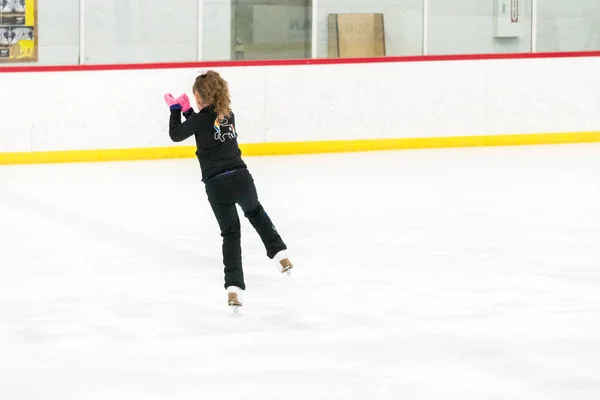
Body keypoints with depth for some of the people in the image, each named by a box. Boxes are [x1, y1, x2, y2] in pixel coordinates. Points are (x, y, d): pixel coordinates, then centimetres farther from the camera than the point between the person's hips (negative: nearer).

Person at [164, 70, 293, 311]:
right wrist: (186, 111, 23)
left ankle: (234, 287, -1)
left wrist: (175, 110, 17)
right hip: (241, 178, 4)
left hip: (217, 185, -3)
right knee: (255, 212, 34)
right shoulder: (228, 115, 10)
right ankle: (280, 254, 25)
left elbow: (176, 135, 5)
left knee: (230, 233, 8)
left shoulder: (202, 119, -7)